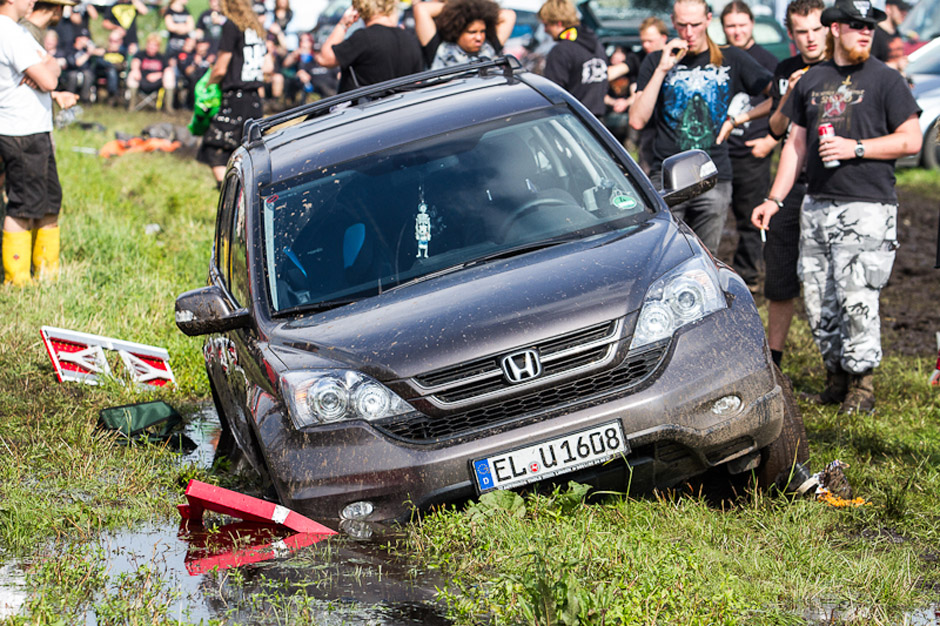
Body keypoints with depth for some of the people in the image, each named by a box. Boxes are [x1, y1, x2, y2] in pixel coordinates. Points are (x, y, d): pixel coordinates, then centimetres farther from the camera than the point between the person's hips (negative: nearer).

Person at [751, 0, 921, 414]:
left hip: (867, 206, -5)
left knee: (856, 298, -10)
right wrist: (775, 198, 13)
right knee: (816, 298, 4)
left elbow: (911, 140, -4)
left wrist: (855, 147, -12)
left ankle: (861, 381, 2)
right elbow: (795, 144, 19)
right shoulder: (811, 80, 14)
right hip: (816, 205, 5)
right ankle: (836, 374, 18)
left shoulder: (885, 79, 1)